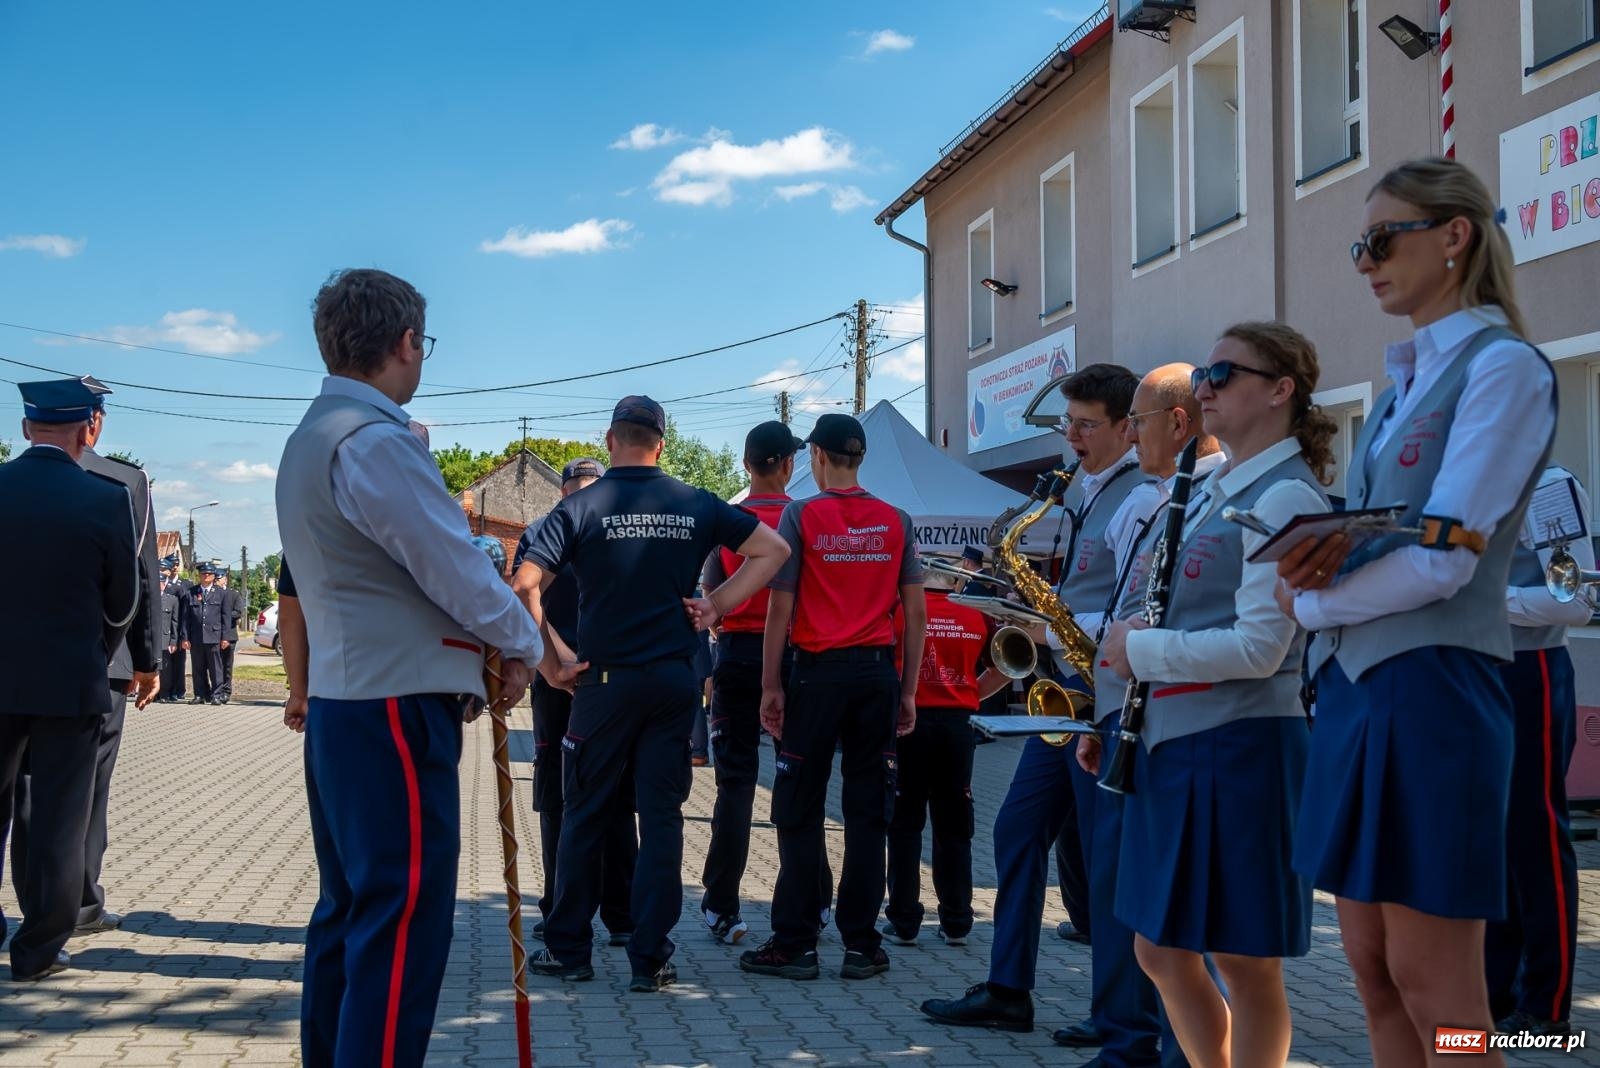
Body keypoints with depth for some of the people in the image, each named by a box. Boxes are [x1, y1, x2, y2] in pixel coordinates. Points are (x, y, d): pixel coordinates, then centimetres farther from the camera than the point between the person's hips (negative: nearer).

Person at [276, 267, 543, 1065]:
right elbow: (459, 572, -17)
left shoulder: (310, 438, 14)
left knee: (349, 907, 17)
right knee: (404, 919, -7)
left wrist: (487, 641, 8)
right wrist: (523, 646, 1)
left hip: (340, 699, 10)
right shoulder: (377, 442, -17)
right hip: (398, 707, -10)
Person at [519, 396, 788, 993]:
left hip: (606, 681, -2)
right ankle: (650, 959, 7)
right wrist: (717, 605, 3)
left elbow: (525, 586, -13)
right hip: (675, 680, 2)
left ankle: (567, 949, 18)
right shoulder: (696, 505, 4)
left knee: (584, 816, 10)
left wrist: (550, 664, -4)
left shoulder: (583, 507, -5)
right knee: (662, 816, 6)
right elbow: (773, 549, 6)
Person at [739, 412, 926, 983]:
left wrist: (770, 686, -1)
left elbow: (780, 608, -6)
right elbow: (916, 612, 6)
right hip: (878, 673, 3)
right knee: (868, 812, 7)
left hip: (818, 672, -3)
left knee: (800, 813, 4)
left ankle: (795, 943, 6)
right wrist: (909, 689, 11)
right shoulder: (896, 521, 7)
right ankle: (861, 945, 10)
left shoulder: (801, 515, -3)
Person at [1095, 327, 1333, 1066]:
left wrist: (1139, 651, -11)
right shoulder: (1211, 491, 15)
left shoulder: (1285, 497, -12)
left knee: (1244, 964, 2)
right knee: (1160, 952, 15)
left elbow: (1257, 650, -20)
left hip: (1237, 746, -9)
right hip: (1169, 739, 10)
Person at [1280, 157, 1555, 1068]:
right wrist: (1318, 554, -6)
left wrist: (1312, 602, -3)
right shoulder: (1407, 378, 18)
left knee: (1433, 991, -2)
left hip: (1432, 685, -9)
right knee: (1375, 974, 11)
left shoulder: (1503, 368, -9)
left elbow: (1442, 559, -17)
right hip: (1355, 683, 9)